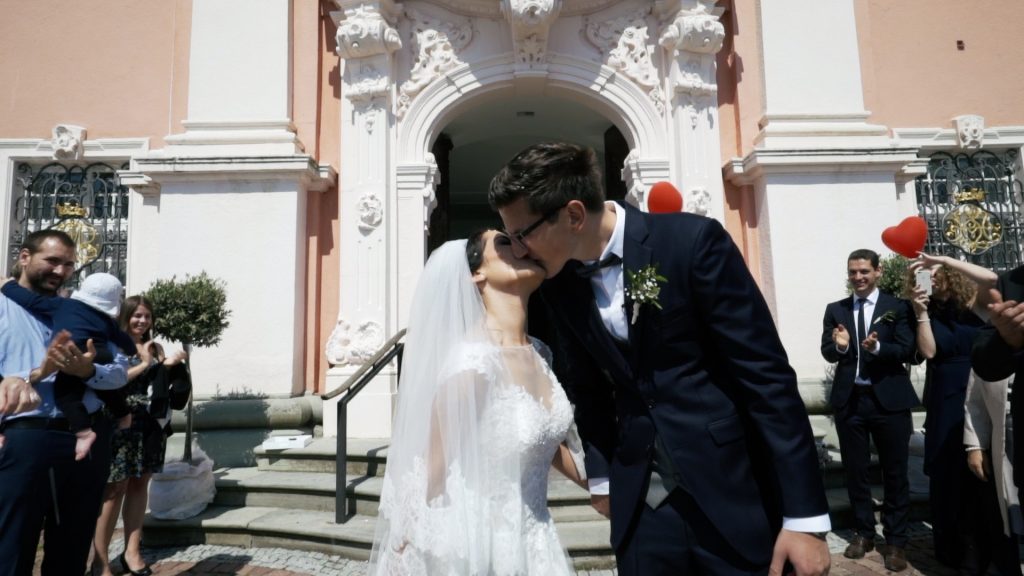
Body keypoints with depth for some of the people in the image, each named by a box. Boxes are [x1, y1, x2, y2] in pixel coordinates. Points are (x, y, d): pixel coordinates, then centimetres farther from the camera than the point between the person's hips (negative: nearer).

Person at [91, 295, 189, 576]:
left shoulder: (155, 347, 14)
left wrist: (170, 364, -3)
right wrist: (144, 364, -10)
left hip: (151, 424, 5)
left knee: (140, 484, 9)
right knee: (115, 488, -3)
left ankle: (132, 551, 17)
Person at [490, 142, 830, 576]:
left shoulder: (693, 240, -14)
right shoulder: (559, 287, 0)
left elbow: (765, 374, -14)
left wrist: (804, 515, -12)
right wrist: (600, 475, 11)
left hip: (734, 493, -3)